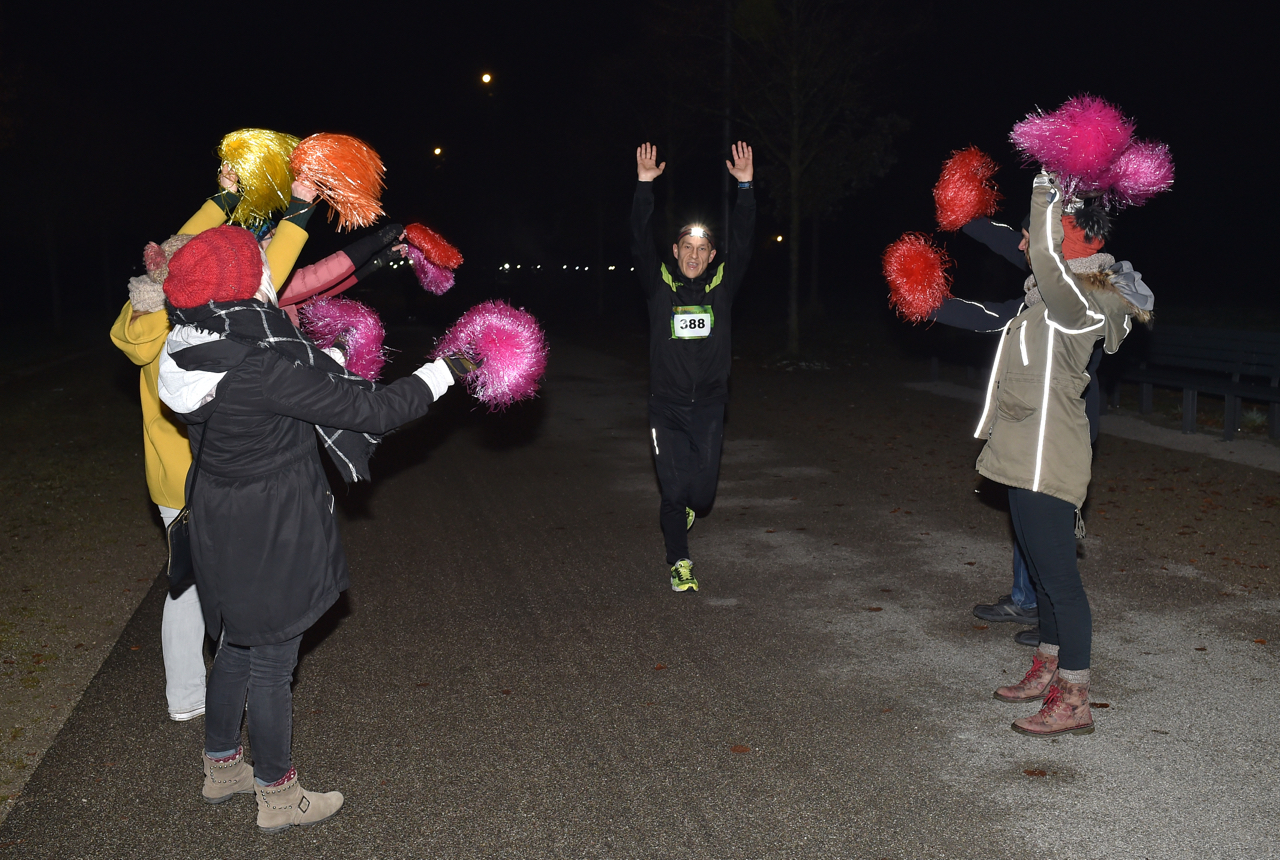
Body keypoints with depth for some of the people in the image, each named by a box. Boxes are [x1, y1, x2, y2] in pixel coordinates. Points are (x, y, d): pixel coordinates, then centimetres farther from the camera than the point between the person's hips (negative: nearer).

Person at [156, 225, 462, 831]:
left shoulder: (199, 347, -3)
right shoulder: (261, 370, -30)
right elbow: (369, 410, -25)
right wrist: (443, 373, -13)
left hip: (223, 527, 9)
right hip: (267, 537, -9)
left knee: (238, 646, 25)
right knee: (271, 664, 8)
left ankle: (221, 766, 44)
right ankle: (278, 797, 27)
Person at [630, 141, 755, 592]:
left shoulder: (722, 285, 5)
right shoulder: (660, 285, 2)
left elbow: (742, 243, -4)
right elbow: (641, 244, -7)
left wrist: (745, 187, -12)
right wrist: (644, 186, -15)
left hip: (709, 406, 1)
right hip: (666, 406, -1)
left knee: (702, 491, 2)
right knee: (674, 489, -1)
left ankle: (684, 508, 38)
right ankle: (679, 562, 16)